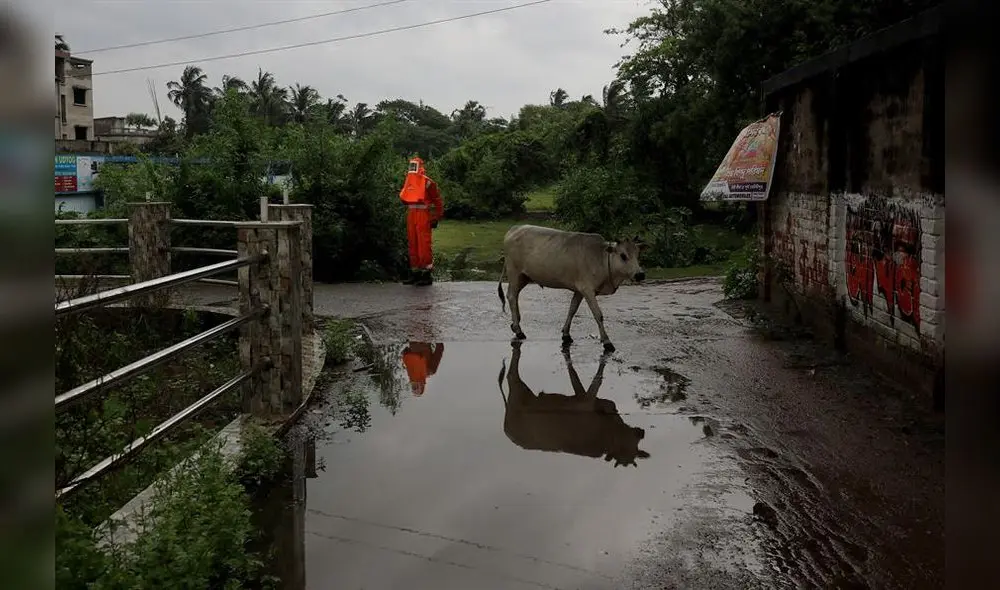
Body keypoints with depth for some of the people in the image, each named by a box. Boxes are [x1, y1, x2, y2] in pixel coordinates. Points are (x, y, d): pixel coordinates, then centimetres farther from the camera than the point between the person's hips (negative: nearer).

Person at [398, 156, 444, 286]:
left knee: (423, 245, -9)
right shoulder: (408, 181, 14)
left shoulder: (427, 183, -8)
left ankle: (427, 274, -5)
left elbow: (437, 201, -8)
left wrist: (436, 218, -9)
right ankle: (415, 273, 18)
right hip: (411, 216, 8)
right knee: (413, 245, 10)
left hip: (423, 216, -8)